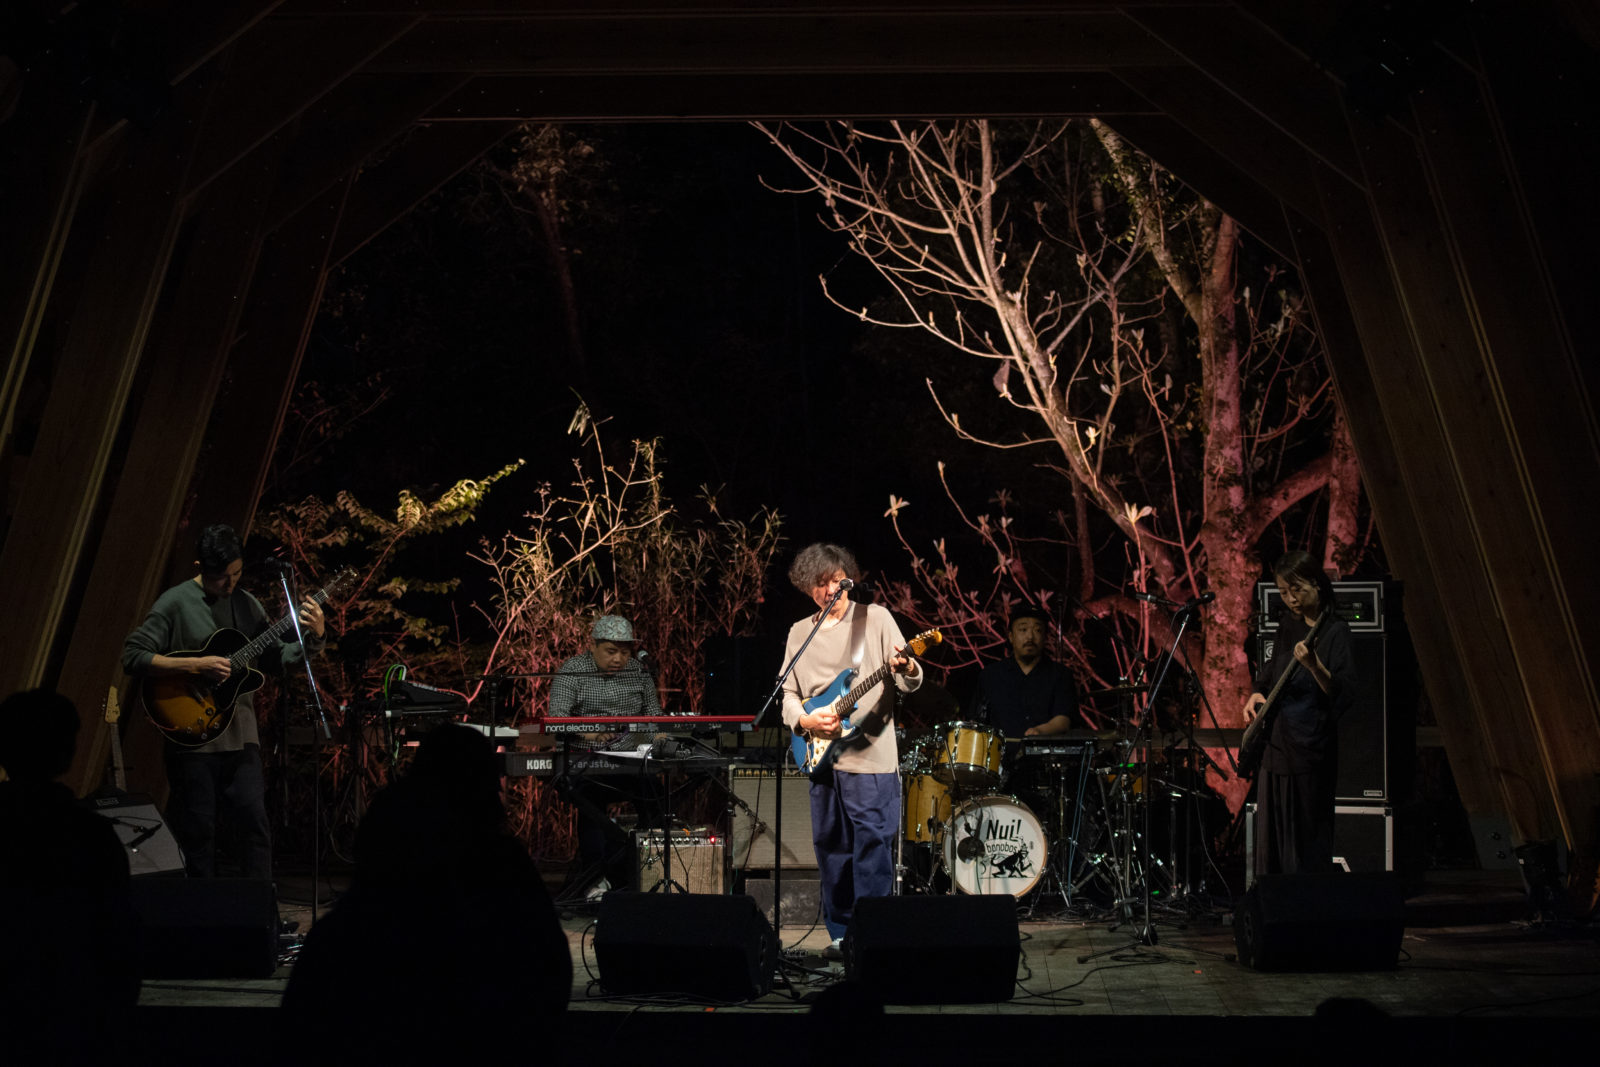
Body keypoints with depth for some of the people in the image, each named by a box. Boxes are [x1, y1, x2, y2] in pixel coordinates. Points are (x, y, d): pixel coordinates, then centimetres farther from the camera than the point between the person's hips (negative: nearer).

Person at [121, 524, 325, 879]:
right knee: (198, 834, 3)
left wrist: (313, 637, -5)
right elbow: (132, 657, -11)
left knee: (254, 827, 1)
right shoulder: (175, 603, -5)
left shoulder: (246, 604, 10)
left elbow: (278, 657, 13)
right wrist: (196, 666, -19)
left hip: (240, 738, 4)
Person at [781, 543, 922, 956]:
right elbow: (789, 694, 16)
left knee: (873, 848, -7)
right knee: (831, 850, 9)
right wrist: (804, 720, -5)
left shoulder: (875, 617, 2)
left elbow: (911, 682, -3)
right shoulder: (800, 633, 13)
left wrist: (905, 670, -27)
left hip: (872, 757, -4)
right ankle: (842, 932, 19)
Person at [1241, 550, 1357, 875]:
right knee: (1273, 840, 12)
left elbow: (1344, 693, -18)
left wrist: (1314, 666, -32)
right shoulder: (1288, 625, 12)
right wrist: (1257, 694, 6)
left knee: (1307, 843, -3)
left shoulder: (1334, 631, -9)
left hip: (1310, 750, -7)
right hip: (1276, 744, 7)